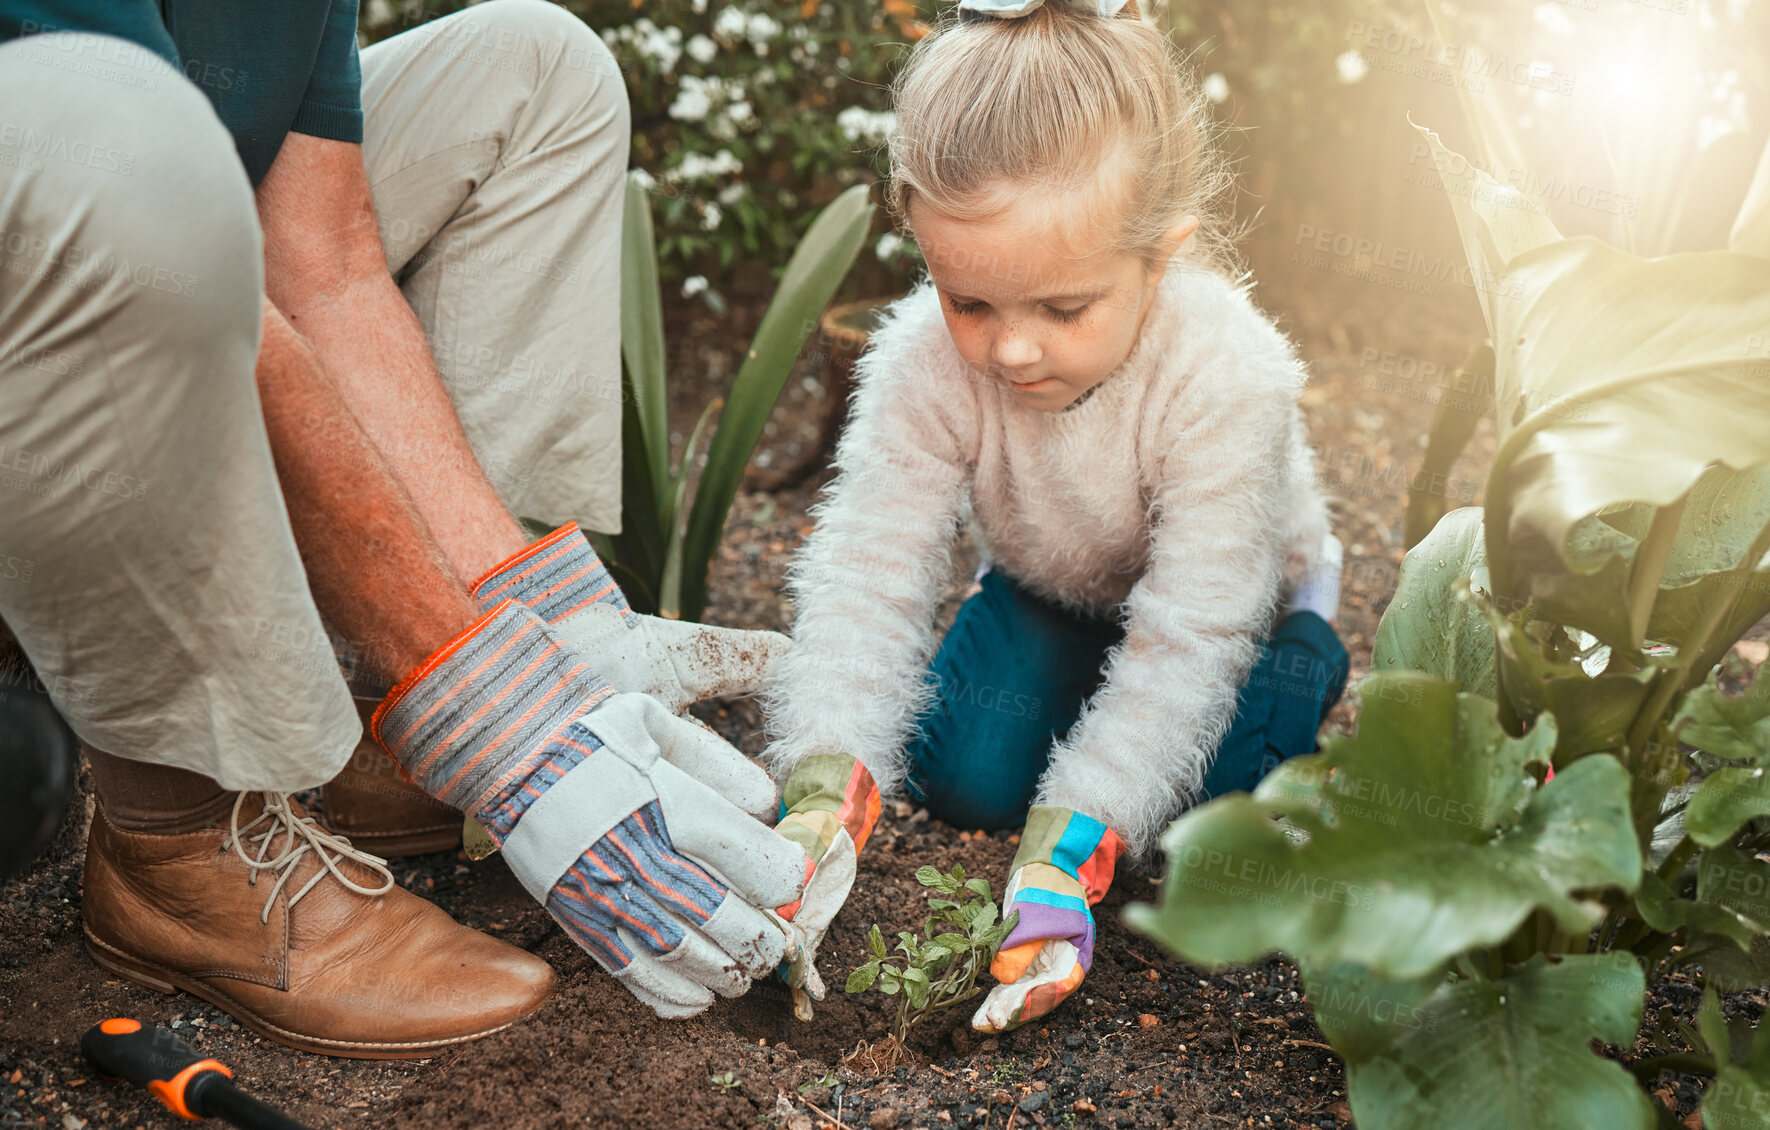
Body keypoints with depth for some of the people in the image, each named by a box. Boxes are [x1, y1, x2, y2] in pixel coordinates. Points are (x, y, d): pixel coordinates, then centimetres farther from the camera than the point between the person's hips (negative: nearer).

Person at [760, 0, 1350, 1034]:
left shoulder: (1227, 376, -40)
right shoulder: (924, 361, -31)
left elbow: (1189, 635, -40)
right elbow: (868, 570, -33)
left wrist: (1068, 847, -49)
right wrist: (824, 786, -48)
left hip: (1228, 599, -3)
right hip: (1051, 591, 3)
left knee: (1202, 812, -23)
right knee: (961, 779, -13)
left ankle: (1310, 641, 7)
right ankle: (1080, 678, 17)